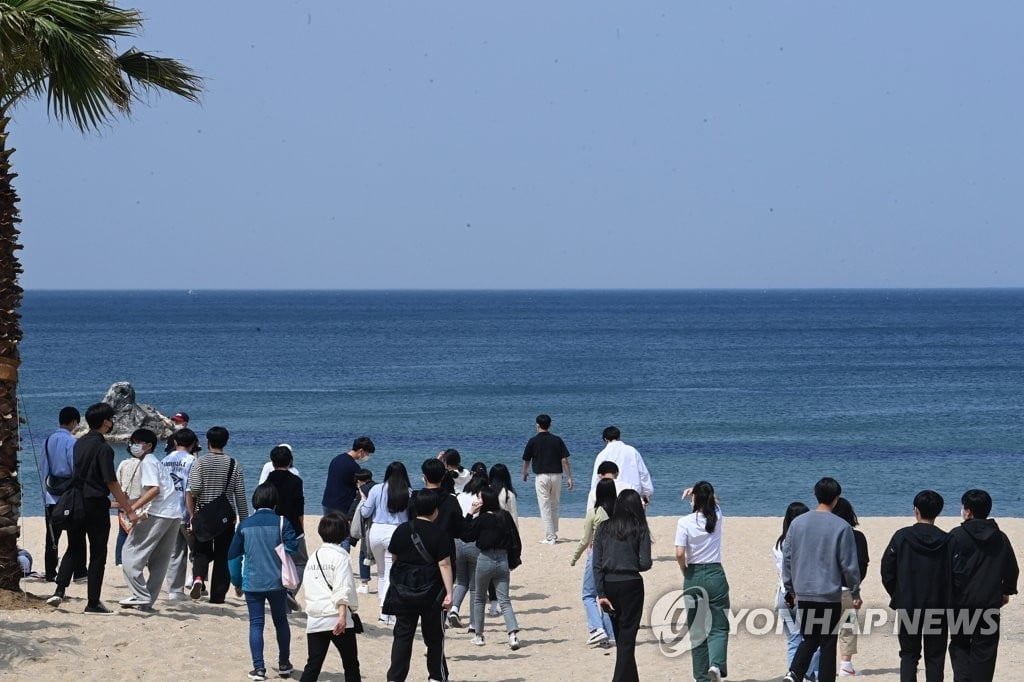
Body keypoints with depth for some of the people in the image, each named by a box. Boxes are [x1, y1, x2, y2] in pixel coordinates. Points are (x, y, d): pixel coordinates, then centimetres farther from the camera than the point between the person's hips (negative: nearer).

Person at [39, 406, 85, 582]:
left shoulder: (48, 441, 7)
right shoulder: (71, 442, -12)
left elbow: (42, 468, 13)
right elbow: (76, 469, -11)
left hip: (51, 496, 5)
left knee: (52, 536, 7)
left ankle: (50, 573, 6)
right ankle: (79, 572, 5)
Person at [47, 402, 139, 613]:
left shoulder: (79, 444, 9)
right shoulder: (103, 448, -14)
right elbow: (111, 483, -17)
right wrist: (129, 510, -14)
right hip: (96, 505, -6)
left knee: (74, 550, 15)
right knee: (98, 554, 2)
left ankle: (60, 590, -2)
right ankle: (93, 602, 3)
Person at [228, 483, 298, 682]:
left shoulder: (245, 524, 3)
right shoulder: (282, 523, -4)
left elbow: (233, 555, 6)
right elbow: (291, 549, -12)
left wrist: (237, 582, 15)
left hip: (252, 583, 0)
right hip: (277, 583, 0)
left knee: (256, 624, 3)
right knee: (281, 621, 16)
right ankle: (284, 664, 24)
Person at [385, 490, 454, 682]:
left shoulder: (401, 531, 2)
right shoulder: (438, 535, -9)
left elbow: (394, 558, 10)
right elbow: (444, 565, -13)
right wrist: (449, 593, -13)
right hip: (431, 593, -3)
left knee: (403, 635, 5)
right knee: (434, 635, 11)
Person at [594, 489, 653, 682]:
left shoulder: (604, 528, 4)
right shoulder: (640, 529, -4)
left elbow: (597, 564, -1)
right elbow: (645, 563, -10)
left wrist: (601, 593, -1)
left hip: (608, 584, 4)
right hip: (630, 584, -4)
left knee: (620, 636, 17)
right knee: (627, 637, 1)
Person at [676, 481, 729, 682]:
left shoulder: (685, 523, -10)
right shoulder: (717, 517, -1)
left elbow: (680, 554, -16)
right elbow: (715, 501, 24)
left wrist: (684, 570, 1)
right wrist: (699, 492, 24)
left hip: (693, 577, -1)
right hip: (716, 575, 1)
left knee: (696, 630, 9)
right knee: (719, 627, 5)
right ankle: (716, 664, -20)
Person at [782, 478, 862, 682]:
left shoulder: (797, 523, 4)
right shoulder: (841, 527, -8)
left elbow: (787, 558, 8)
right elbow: (849, 564, -5)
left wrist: (790, 589, 17)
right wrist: (855, 592, 6)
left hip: (802, 594, 4)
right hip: (830, 595, -4)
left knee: (809, 639, 14)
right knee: (828, 644, 5)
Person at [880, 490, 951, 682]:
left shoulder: (902, 536, -5)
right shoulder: (946, 540, -6)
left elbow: (887, 572, -3)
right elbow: (953, 575, -5)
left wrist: (896, 596, 11)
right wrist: (948, 603, 10)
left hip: (907, 606, 0)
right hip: (938, 607, 0)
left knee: (909, 654, 8)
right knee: (935, 657, 7)